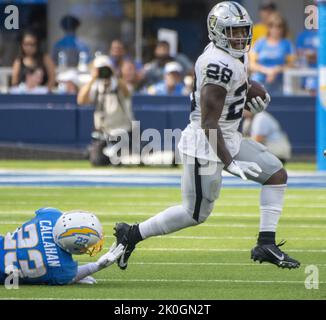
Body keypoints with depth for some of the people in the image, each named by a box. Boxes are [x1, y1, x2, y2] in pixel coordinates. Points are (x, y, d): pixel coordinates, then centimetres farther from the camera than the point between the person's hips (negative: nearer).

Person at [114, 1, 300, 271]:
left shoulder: (237, 56, 6)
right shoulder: (219, 65, -24)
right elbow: (209, 123, -25)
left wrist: (255, 102, 5)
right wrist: (230, 162, -25)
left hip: (230, 137, 10)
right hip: (206, 144, -10)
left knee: (276, 173, 5)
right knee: (195, 214, -1)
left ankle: (266, 245, 5)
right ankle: (132, 234, 14)